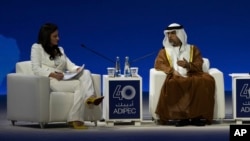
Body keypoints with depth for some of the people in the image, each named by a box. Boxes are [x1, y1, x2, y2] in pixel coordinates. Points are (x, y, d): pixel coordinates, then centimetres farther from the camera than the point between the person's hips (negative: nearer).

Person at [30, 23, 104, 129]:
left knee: (85, 73, -21)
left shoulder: (60, 50, 28)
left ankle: (90, 97, -46)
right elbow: (36, 69, -7)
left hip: (64, 79, 6)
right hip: (49, 81, -6)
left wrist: (77, 69, -10)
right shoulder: (37, 48, 7)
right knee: (79, 85, -29)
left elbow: (69, 65, 14)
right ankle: (75, 119, -36)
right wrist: (52, 74, -21)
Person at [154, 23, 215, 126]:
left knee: (206, 81, -34)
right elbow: (158, 64, 5)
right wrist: (172, 70, -14)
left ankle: (198, 116, -36)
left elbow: (199, 65, 9)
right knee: (171, 84, -40)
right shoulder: (164, 51, 22)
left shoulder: (192, 49, 22)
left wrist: (188, 65, -13)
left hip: (191, 75, 1)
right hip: (175, 77, -1)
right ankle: (181, 116, -39)